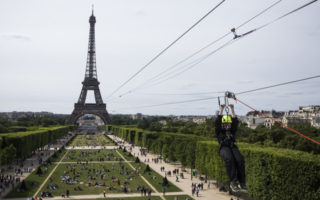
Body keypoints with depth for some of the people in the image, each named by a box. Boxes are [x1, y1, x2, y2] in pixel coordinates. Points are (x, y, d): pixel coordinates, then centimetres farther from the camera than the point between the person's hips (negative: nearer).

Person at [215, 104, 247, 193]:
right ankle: (233, 182, -40)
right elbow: (217, 122, 8)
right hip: (223, 148, -3)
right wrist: (221, 110, 4)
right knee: (229, 159, -37)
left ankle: (242, 183, -31)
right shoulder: (219, 132, 21)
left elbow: (235, 121, 20)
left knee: (240, 159, -30)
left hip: (232, 147, 3)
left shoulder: (232, 131, 29)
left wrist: (232, 110, 14)